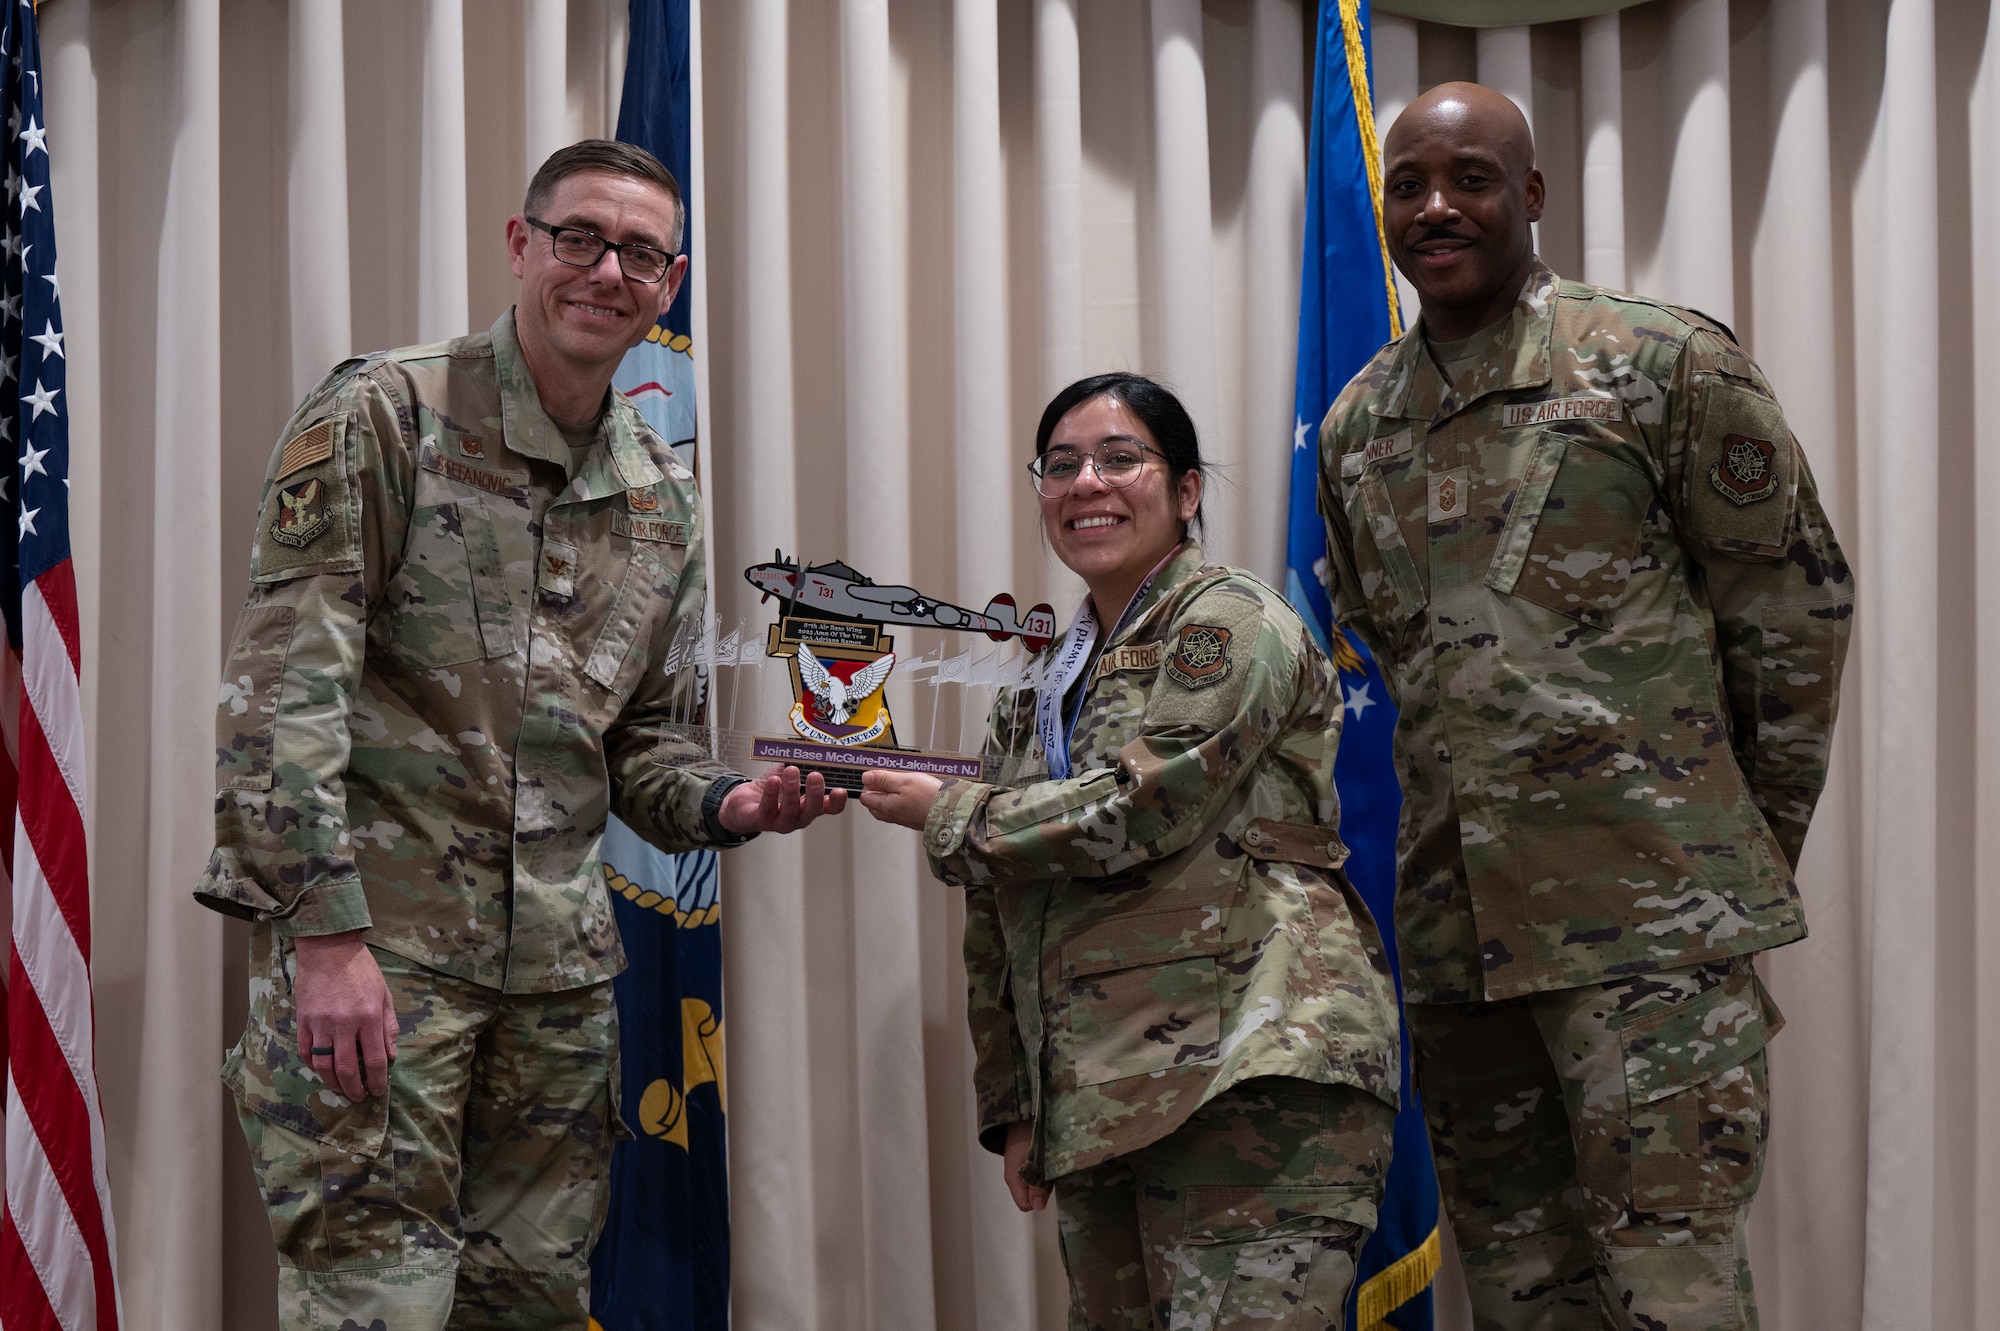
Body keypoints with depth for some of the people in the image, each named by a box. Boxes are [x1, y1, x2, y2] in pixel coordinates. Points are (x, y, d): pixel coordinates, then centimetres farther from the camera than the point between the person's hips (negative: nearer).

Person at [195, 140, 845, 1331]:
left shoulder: (664, 497, 13)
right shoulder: (382, 416, -6)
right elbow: (287, 683, -13)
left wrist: (724, 806, -4)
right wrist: (326, 932, -20)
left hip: (560, 961, 6)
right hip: (370, 937, -6)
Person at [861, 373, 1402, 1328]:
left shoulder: (1230, 626, -1)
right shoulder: (1046, 691, 21)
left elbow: (1134, 811, -14)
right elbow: (1001, 925, 23)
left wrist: (945, 814, 0)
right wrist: (1013, 1105, 17)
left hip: (1246, 1072, -7)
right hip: (1098, 1100, 8)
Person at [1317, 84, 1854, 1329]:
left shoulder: (1664, 362, -3)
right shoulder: (1356, 424, 14)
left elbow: (1797, 604, 1)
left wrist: (1753, 841, 5)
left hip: (1651, 912, -6)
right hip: (1455, 919, 6)